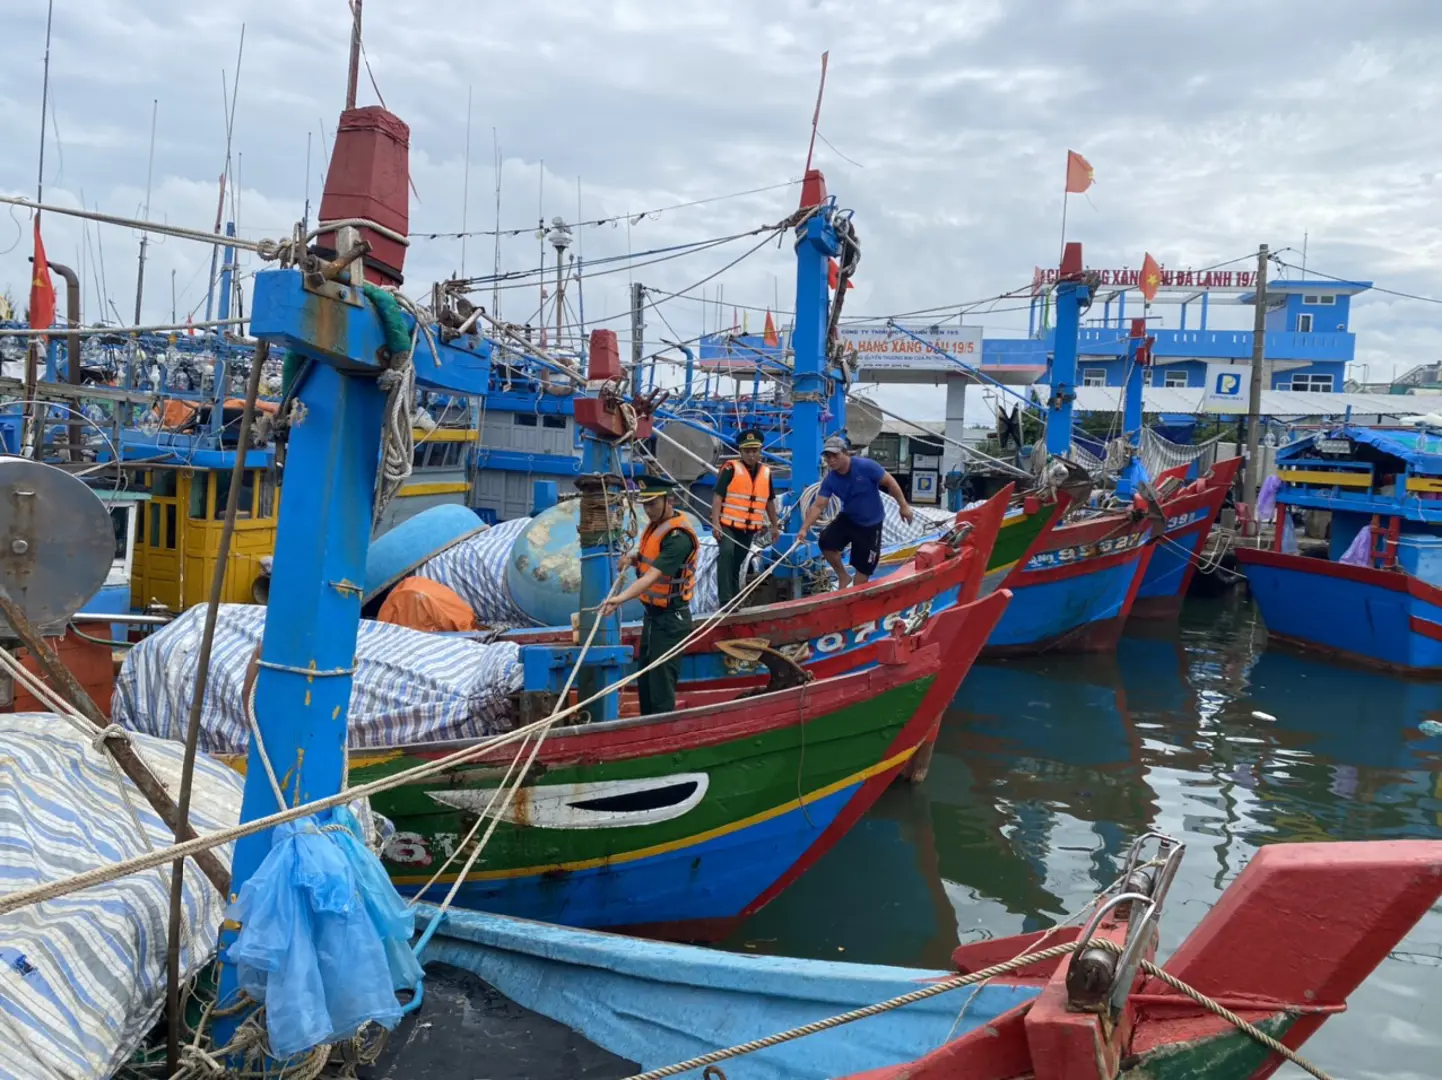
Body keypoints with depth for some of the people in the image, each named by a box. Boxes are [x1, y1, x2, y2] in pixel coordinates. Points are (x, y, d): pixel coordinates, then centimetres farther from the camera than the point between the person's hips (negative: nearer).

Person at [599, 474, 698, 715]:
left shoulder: (679, 536, -22)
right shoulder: (656, 524, 7)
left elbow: (653, 576, -33)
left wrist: (620, 598, -44)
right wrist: (633, 556, 0)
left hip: (670, 619, -10)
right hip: (652, 614, 10)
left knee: (661, 686, -8)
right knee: (645, 682, 18)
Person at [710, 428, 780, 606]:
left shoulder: (766, 472, 9)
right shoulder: (731, 469, -7)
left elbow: (769, 501, 20)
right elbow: (718, 496, -12)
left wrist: (775, 526, 23)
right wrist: (715, 523, -21)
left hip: (749, 528, 5)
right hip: (728, 524, -5)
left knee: (736, 564, 13)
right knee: (726, 552, -27)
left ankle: (734, 598, 26)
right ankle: (725, 598, -27)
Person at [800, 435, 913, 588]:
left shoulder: (866, 466, -22)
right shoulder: (829, 480, -11)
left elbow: (890, 482, -14)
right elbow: (818, 506, -15)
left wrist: (904, 506, -13)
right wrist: (804, 528, -27)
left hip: (870, 523, -3)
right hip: (847, 518, 3)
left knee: (864, 567, 2)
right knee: (826, 541, -21)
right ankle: (843, 576, 2)